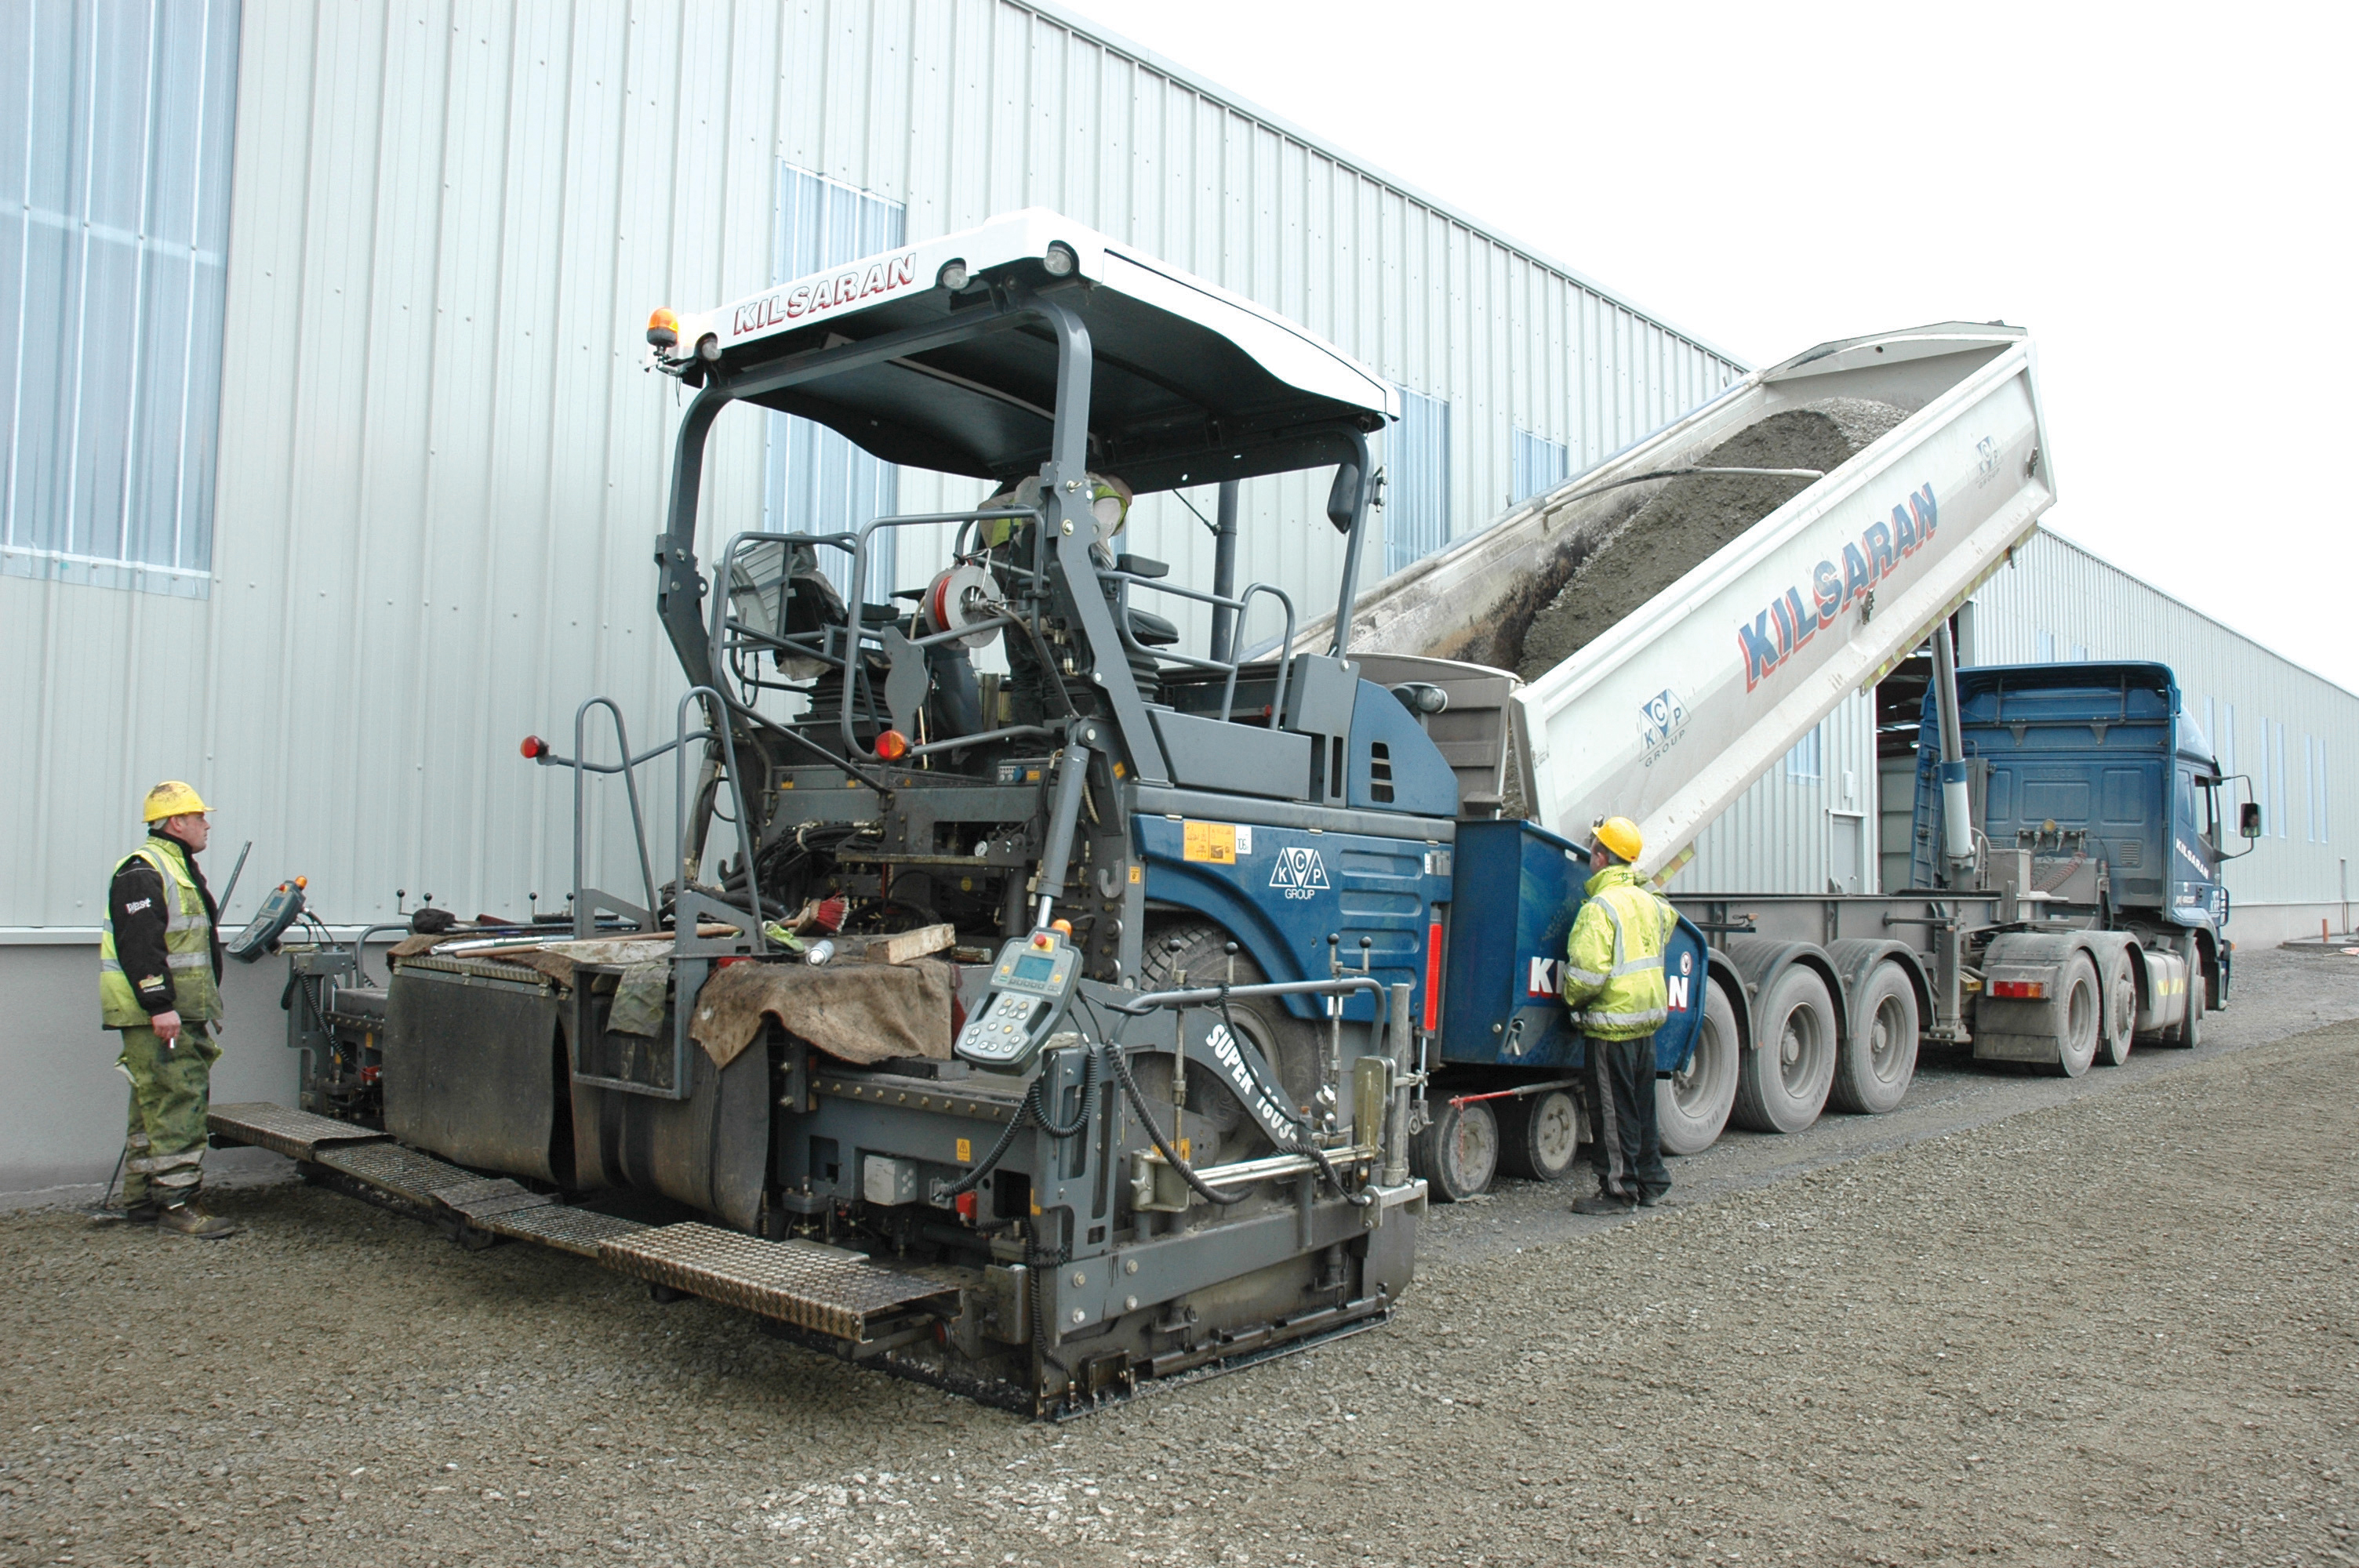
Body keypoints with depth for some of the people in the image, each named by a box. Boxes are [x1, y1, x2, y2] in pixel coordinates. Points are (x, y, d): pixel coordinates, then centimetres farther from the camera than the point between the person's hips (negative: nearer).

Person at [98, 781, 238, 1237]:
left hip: (182, 1013, 10)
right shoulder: (143, 871, -12)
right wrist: (159, 1006, -26)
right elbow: (138, 944, -21)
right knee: (176, 1102, -11)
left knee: (157, 1105, 14)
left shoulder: (179, 869, 21)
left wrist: (202, 1010, 27)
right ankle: (175, 1201, -9)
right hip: (154, 1016, -10)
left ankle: (142, 1199, 21)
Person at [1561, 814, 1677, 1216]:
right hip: (1648, 1017, 8)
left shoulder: (1600, 907, -18)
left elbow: (1589, 971, -24)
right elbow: (1667, 919, 34)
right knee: (1642, 1106, 17)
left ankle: (1619, 1190, 7)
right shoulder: (1648, 900, 8)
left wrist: (1573, 998, -7)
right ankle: (1651, 1183, 25)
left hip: (1613, 1021, -8)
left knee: (1613, 1111, 1)